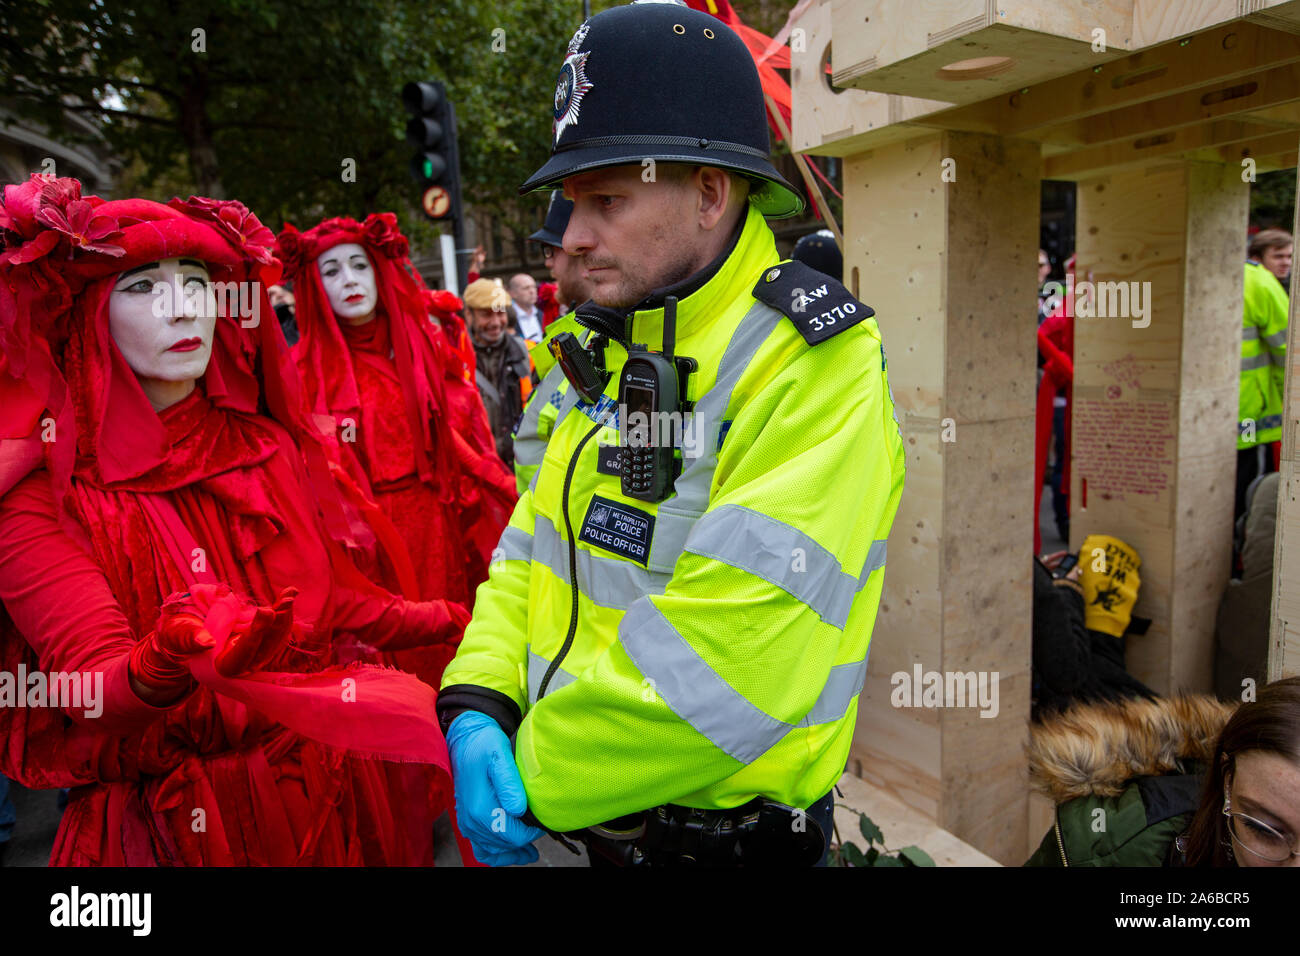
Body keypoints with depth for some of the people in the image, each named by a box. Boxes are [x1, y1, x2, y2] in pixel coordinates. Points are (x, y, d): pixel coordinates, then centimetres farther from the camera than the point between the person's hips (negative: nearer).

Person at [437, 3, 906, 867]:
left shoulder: (814, 371, -23)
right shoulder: (611, 349, 3)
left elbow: (721, 671, -29)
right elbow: (535, 542, 4)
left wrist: (534, 781, -17)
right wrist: (477, 709, -11)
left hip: (723, 833, -6)